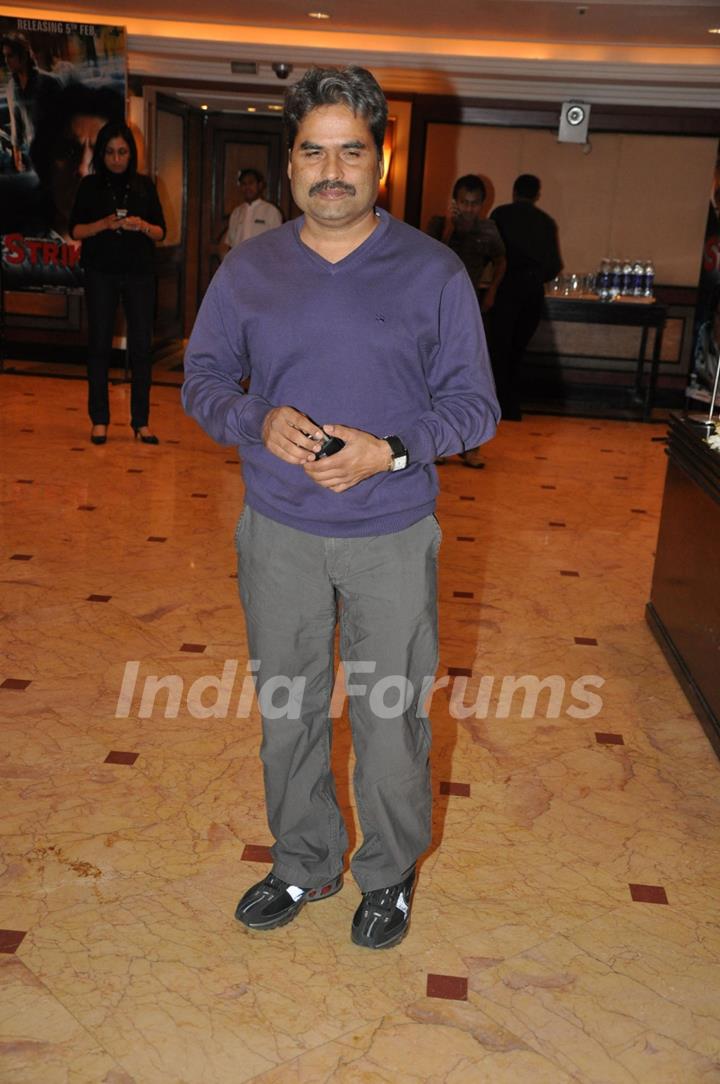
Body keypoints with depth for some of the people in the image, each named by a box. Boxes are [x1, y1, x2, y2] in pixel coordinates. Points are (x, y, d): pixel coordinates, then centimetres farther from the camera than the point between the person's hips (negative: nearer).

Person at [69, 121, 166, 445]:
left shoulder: (144, 185, 8)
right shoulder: (90, 185, 5)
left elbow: (161, 232, 7)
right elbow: (75, 230, 1)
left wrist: (143, 226, -14)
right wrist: (104, 224, -16)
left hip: (139, 273, 1)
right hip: (101, 274, -1)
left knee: (142, 346, -2)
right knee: (99, 343, 0)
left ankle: (141, 421, 4)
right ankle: (99, 420, 7)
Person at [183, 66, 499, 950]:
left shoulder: (433, 273, -5)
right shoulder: (247, 270, 2)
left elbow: (474, 405, -4)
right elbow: (202, 378, 6)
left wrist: (390, 450, -21)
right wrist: (259, 422, -16)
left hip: (392, 536, -2)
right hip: (278, 532, 3)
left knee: (391, 715, 9)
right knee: (286, 708, 15)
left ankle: (389, 874, 34)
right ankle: (302, 863, 38)